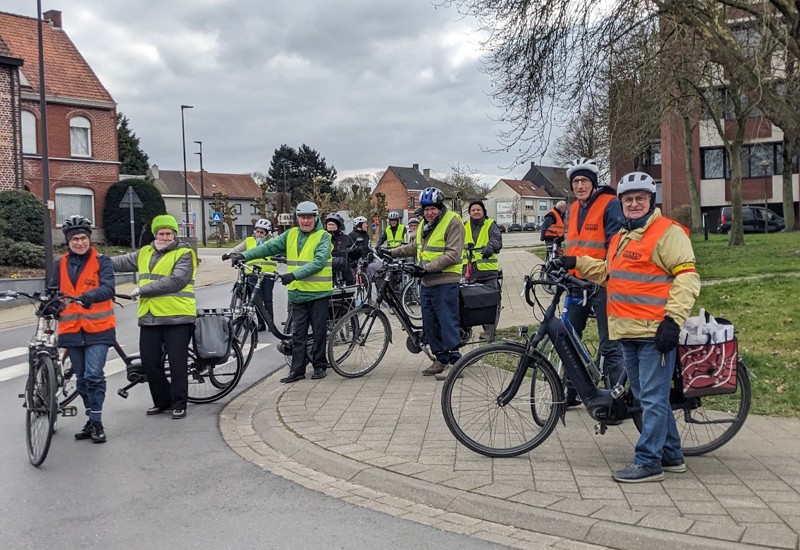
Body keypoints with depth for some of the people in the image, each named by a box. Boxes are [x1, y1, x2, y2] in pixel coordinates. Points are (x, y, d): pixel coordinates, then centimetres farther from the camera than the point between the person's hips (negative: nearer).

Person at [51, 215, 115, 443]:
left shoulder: (101, 261, -3)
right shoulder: (61, 264, 8)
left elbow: (108, 288, -17)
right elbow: (54, 292, 15)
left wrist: (90, 296, -36)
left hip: (97, 328, -4)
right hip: (71, 329, 4)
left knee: (93, 376, -11)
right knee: (82, 379, 12)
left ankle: (97, 422, 1)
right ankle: (91, 420, 25)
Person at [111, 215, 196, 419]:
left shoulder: (184, 254, -5)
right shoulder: (145, 253, 15)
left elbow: (176, 281, -18)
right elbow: (121, 262, 26)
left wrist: (143, 289, -17)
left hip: (177, 318, -6)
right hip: (149, 318, 6)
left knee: (177, 363, -2)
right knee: (149, 362, 9)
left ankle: (179, 404, 10)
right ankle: (162, 401, 25)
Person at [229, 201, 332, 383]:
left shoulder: (323, 237, -6)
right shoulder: (291, 235, 9)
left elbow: (318, 262, -19)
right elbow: (269, 247, 5)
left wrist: (294, 275, -27)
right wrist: (244, 255, -6)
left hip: (318, 293, -4)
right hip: (297, 292, 5)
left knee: (319, 331, 5)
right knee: (298, 333, 7)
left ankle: (319, 366, 18)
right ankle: (297, 370, 12)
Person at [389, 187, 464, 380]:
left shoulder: (452, 223, -11)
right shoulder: (425, 224, 16)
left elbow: (452, 255, -19)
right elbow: (415, 247, 28)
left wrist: (428, 267, -23)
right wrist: (392, 253, 19)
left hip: (445, 282, -9)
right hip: (427, 282, 9)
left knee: (447, 321, -7)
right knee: (430, 324, 12)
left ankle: (454, 361, 0)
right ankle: (441, 359, 22)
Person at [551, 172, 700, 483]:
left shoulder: (667, 232, -8)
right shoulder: (622, 236, 19)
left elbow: (687, 277, -15)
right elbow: (609, 272, 31)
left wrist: (673, 319, -21)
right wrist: (576, 263, 20)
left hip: (655, 332, -9)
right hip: (628, 332, 9)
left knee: (653, 398, -4)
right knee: (646, 396, 16)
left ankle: (648, 462, 3)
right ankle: (671, 455, 27)